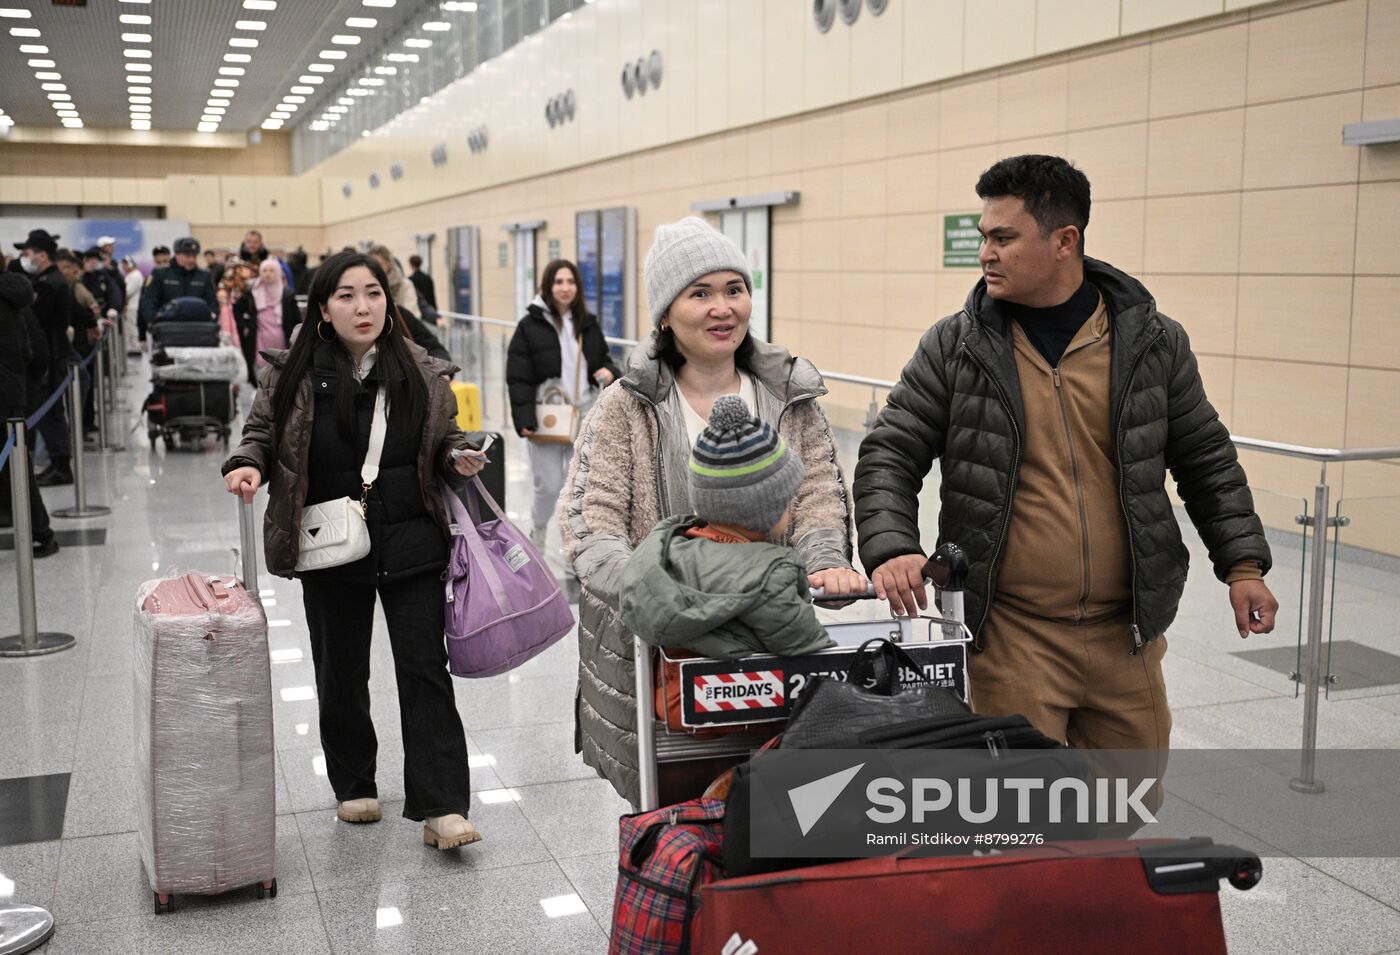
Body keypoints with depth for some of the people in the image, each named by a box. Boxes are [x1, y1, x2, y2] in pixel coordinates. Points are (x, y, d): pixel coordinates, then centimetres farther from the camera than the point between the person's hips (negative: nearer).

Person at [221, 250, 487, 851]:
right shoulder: (294, 374, -5)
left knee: (425, 671, -2)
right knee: (341, 675, 14)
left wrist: (458, 458, -8)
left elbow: (442, 441, 13)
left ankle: (441, 808, 1)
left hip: (412, 547, 0)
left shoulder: (423, 374, 0)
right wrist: (248, 464, -14)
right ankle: (354, 785, 35)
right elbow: (261, 432, 7)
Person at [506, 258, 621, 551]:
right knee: (549, 486, 1)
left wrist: (610, 373, -6)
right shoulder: (530, 326, -7)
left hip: (584, 417, 4)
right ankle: (538, 532, 32)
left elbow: (603, 359, 19)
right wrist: (524, 419, -16)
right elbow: (518, 377, -9)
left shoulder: (588, 324, 7)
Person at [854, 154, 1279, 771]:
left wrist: (1242, 563, 5)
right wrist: (890, 548, -18)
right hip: (1008, 633, -2)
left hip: (1126, 632, 3)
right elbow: (889, 456, -1)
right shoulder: (954, 347, -3)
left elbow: (1207, 459, 12)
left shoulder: (1154, 343, 2)